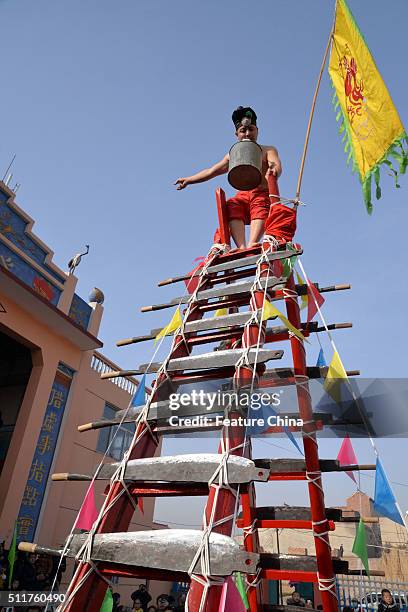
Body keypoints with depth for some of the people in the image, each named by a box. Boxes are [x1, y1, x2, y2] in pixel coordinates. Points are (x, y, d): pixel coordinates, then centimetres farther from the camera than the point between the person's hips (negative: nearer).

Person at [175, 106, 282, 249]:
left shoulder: (268, 150, 14)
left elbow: (277, 165, -6)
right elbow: (212, 171, 24)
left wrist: (274, 170, -32)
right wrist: (189, 179, 16)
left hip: (263, 194, -2)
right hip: (242, 195, 3)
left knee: (260, 211, -35)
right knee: (232, 207, -30)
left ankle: (251, 246, -53)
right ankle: (241, 247, -47)